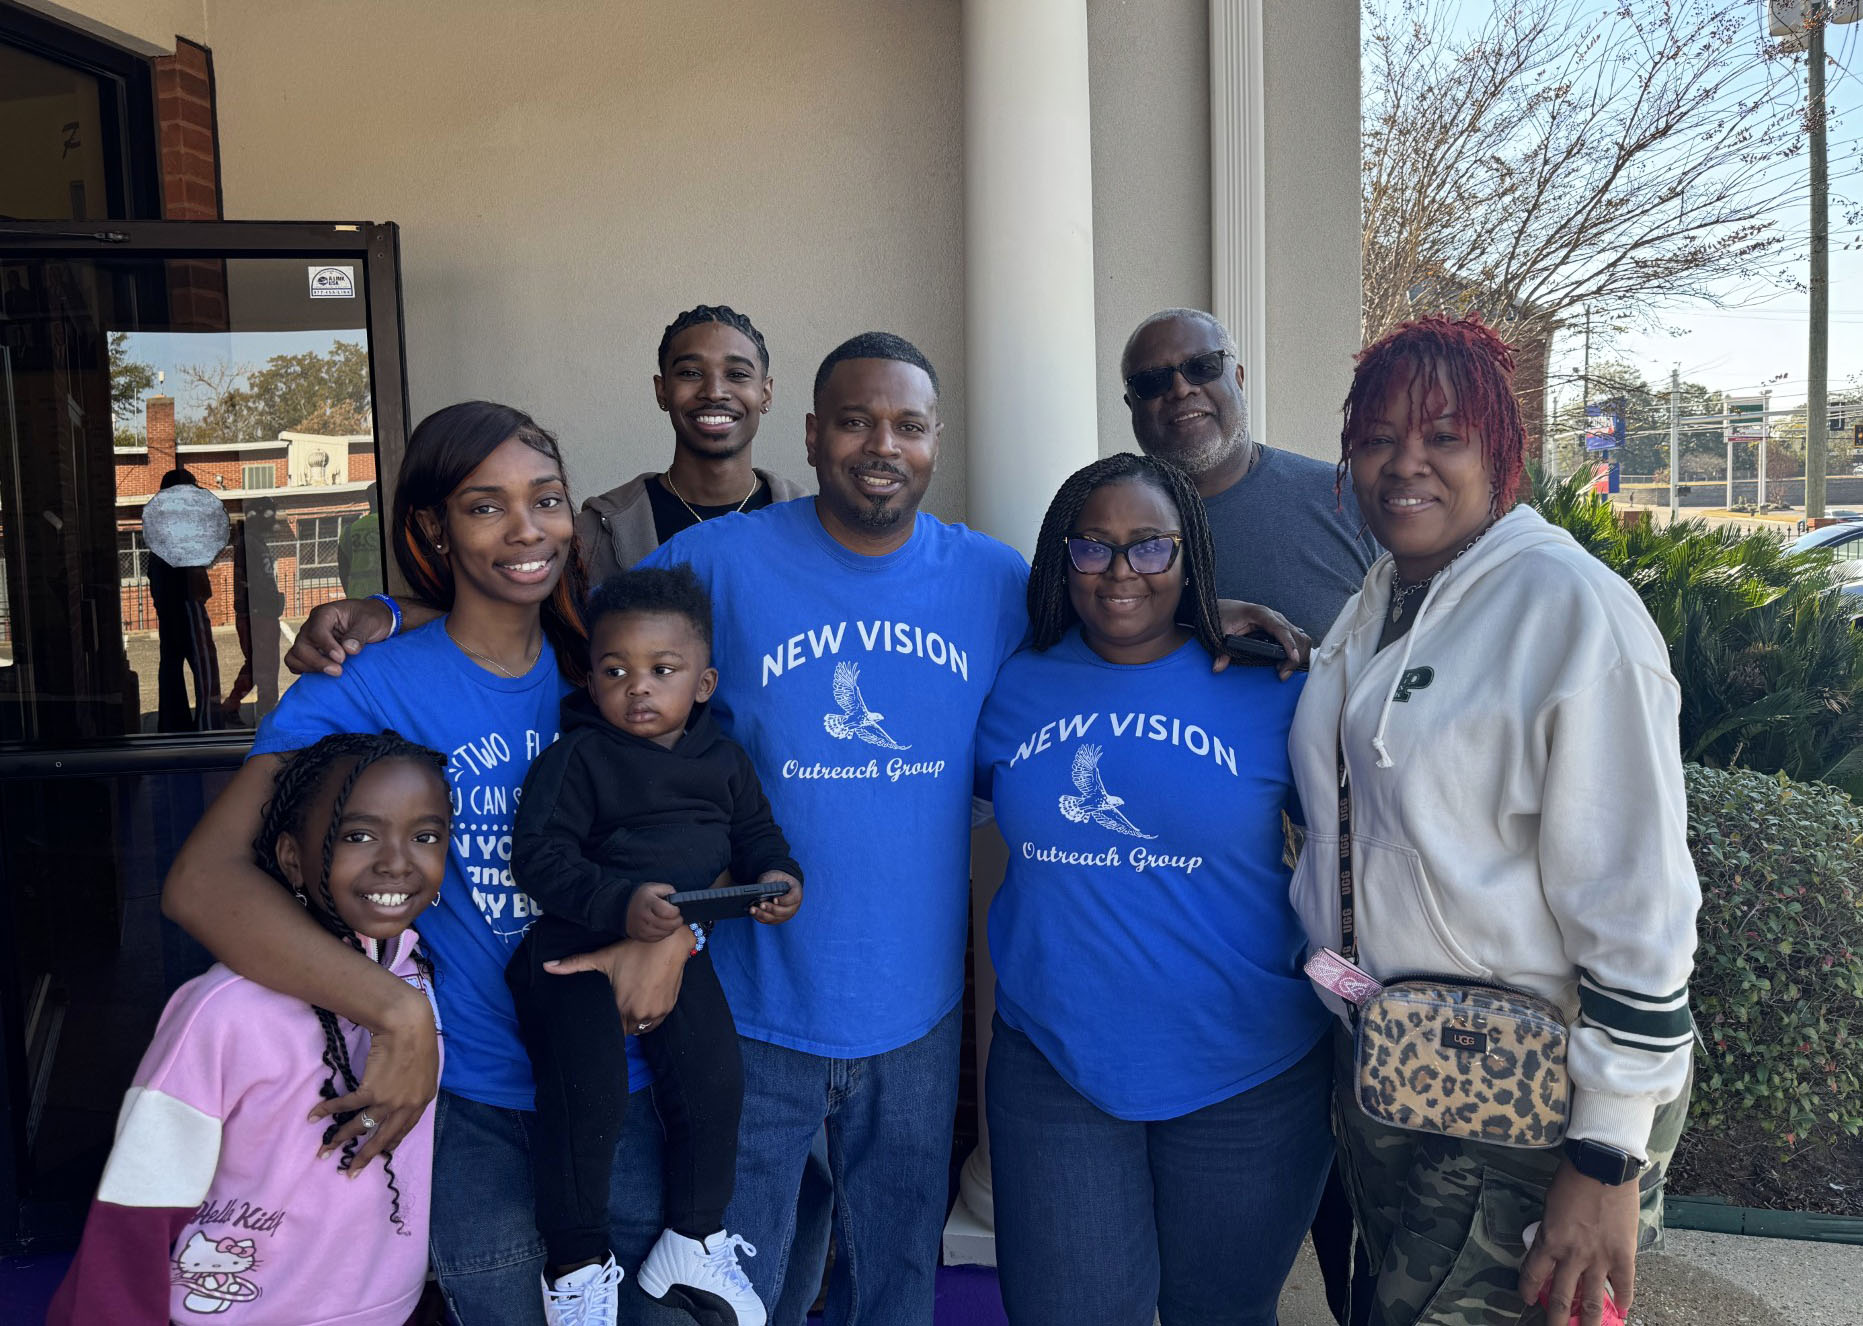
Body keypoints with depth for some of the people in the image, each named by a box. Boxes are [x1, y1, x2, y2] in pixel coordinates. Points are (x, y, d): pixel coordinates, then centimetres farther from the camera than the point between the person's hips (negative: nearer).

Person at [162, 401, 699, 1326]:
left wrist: (676, 929, -16)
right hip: (474, 1108, -3)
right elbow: (202, 881, -23)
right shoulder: (370, 684, -11)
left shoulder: (596, 673, 0)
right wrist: (397, 1014, -31)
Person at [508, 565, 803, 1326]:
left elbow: (753, 828, 16)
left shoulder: (722, 758, 4)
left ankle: (696, 1242, 22)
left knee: (714, 1077, 0)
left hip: (677, 942, 5)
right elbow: (538, 855, -18)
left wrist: (776, 875, -6)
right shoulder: (577, 758, -12)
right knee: (586, 1093, -12)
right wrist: (620, 902, -31)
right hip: (575, 944, -4)